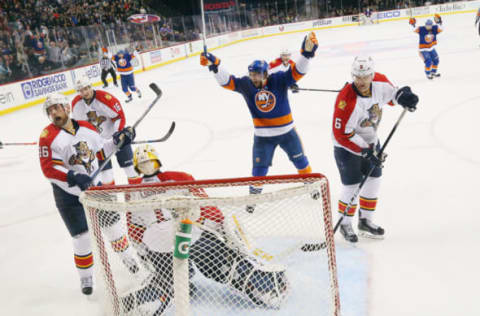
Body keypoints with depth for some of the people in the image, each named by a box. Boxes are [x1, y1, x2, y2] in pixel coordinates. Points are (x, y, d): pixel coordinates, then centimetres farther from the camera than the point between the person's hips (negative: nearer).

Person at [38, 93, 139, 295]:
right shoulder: (48, 136, -15)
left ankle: (128, 259, 36)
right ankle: (85, 276, 21)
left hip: (95, 185, 4)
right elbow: (48, 169, -21)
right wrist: (74, 178, -33)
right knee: (81, 238, -1)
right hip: (68, 195, -4)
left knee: (113, 224, 13)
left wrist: (117, 140, -1)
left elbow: (100, 151, 13)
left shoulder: (86, 128, 0)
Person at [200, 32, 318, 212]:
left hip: (286, 131, 0)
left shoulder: (279, 80, -17)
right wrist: (214, 65, -36)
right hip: (262, 135, 0)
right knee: (259, 169, 6)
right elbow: (227, 81, -20)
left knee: (300, 161, 16)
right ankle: (254, 194, 26)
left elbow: (298, 71, -27)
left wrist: (307, 52, -44)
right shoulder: (246, 84, -12)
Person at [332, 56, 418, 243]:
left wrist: (402, 96, -14)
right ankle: (345, 225, 17)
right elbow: (342, 134, -28)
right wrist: (364, 150, -26)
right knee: (352, 185, -4)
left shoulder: (380, 82, -15)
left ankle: (365, 221, 28)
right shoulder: (346, 100, -33)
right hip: (347, 145, -7)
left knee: (374, 180, 12)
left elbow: (390, 93, 9)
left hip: (370, 141, 7)